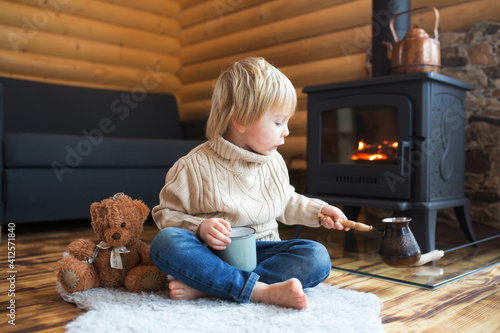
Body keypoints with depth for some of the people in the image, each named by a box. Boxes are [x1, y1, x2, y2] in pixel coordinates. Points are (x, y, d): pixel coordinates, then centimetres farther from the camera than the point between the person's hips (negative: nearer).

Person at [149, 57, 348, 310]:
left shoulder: (274, 161, 8)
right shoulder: (196, 166, -9)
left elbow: (285, 203, 25)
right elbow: (166, 211, -3)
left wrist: (319, 210, 12)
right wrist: (200, 228, -20)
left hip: (260, 251, 4)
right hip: (213, 252, -4)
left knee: (317, 258, -22)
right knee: (165, 243, -32)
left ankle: (204, 287, -29)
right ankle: (262, 290, -37)